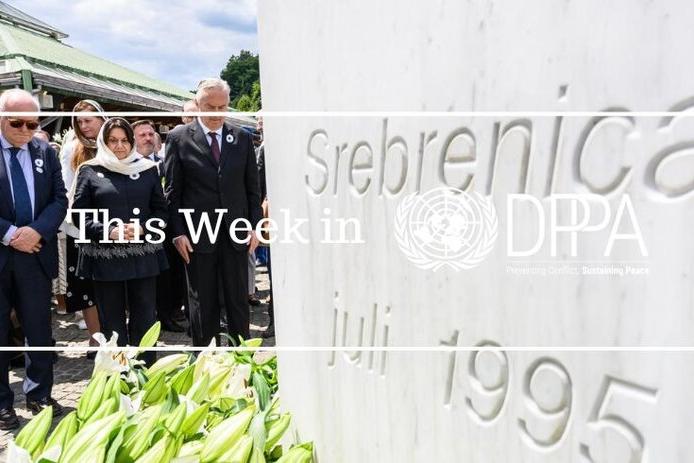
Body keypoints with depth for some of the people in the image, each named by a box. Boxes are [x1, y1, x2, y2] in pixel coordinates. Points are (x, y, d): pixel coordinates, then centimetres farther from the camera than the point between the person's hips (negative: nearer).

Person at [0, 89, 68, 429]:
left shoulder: (46, 152, 6)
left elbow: (60, 200, 4)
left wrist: (36, 231, -12)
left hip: (36, 255, 3)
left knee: (40, 331, 11)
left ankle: (39, 395, 26)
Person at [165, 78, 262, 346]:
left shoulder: (243, 138, 7)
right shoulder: (179, 138, 0)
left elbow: (252, 188, 9)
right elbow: (172, 191, 0)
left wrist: (255, 226, 1)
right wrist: (178, 233, -7)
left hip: (236, 234, 2)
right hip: (197, 235, -2)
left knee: (239, 301, 9)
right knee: (203, 304, 8)